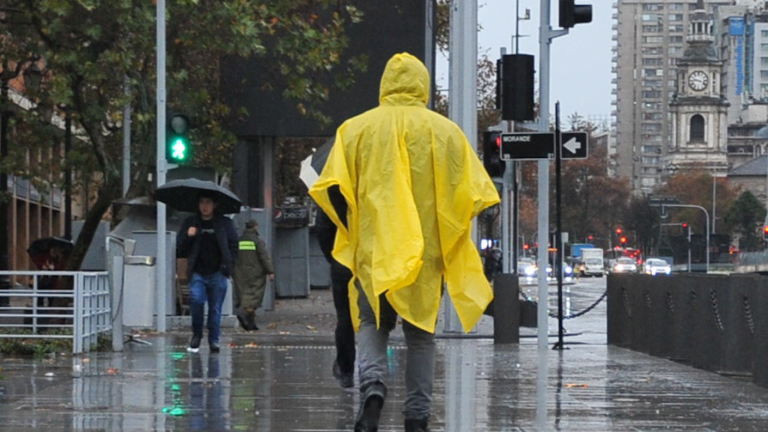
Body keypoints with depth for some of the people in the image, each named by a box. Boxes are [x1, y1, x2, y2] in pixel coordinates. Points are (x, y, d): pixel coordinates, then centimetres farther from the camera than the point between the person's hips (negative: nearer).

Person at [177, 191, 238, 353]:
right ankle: (196, 333, 3)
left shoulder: (225, 223, 8)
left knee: (215, 307, -1)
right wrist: (188, 236, -8)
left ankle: (214, 340, 9)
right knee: (196, 300, -18)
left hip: (217, 273, 0)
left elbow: (233, 246, 8)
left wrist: (227, 266, -3)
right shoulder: (190, 223, 11)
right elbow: (180, 249, 11)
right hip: (197, 273, 0)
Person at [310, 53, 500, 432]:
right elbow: (473, 194, 0)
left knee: (371, 325, 9)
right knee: (421, 333, 10)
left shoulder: (356, 128, 2)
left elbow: (333, 189, -4)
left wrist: (355, 230, 11)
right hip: (427, 254, 1)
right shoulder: (446, 131, 4)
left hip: (373, 249, -1)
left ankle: (373, 385, -18)